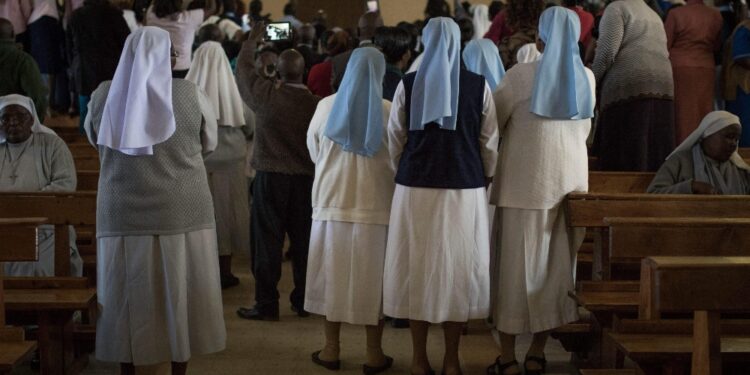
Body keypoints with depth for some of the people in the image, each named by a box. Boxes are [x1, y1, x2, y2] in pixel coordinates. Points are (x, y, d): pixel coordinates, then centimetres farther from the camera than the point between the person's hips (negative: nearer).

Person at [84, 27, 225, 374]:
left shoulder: (103, 95, -1)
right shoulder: (190, 93, -5)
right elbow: (209, 142, 10)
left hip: (123, 214, 1)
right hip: (182, 212, -1)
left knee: (128, 298, 10)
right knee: (179, 295, 9)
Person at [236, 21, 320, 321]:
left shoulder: (267, 96, -8)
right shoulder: (316, 104, -5)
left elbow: (244, 70, 10)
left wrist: (251, 43, 25)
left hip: (270, 177, -2)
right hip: (306, 178, 2)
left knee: (267, 241, 2)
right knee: (303, 241, 10)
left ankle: (267, 304, 2)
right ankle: (303, 301, 17)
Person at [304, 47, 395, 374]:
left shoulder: (326, 106, -1)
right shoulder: (388, 111, -7)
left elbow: (313, 150, 11)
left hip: (331, 202, 1)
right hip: (375, 205, -1)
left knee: (333, 273, 9)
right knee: (372, 277, 5)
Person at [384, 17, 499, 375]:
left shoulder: (407, 85, -1)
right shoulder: (479, 86, -1)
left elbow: (395, 140, 3)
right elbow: (490, 144, 1)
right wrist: (485, 179, 17)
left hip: (415, 188, 0)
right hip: (466, 189, 0)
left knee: (418, 269, 7)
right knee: (458, 269, 8)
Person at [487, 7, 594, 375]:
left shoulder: (520, 75, -10)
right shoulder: (586, 78, 4)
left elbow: (493, 122, -2)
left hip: (523, 182, -4)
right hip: (571, 180, 4)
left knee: (515, 264, 3)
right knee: (556, 265, 12)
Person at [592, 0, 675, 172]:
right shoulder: (653, 15, 27)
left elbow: (607, 51, -9)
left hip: (629, 84, -7)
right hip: (663, 84, 7)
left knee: (623, 156, -7)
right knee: (655, 155, 5)